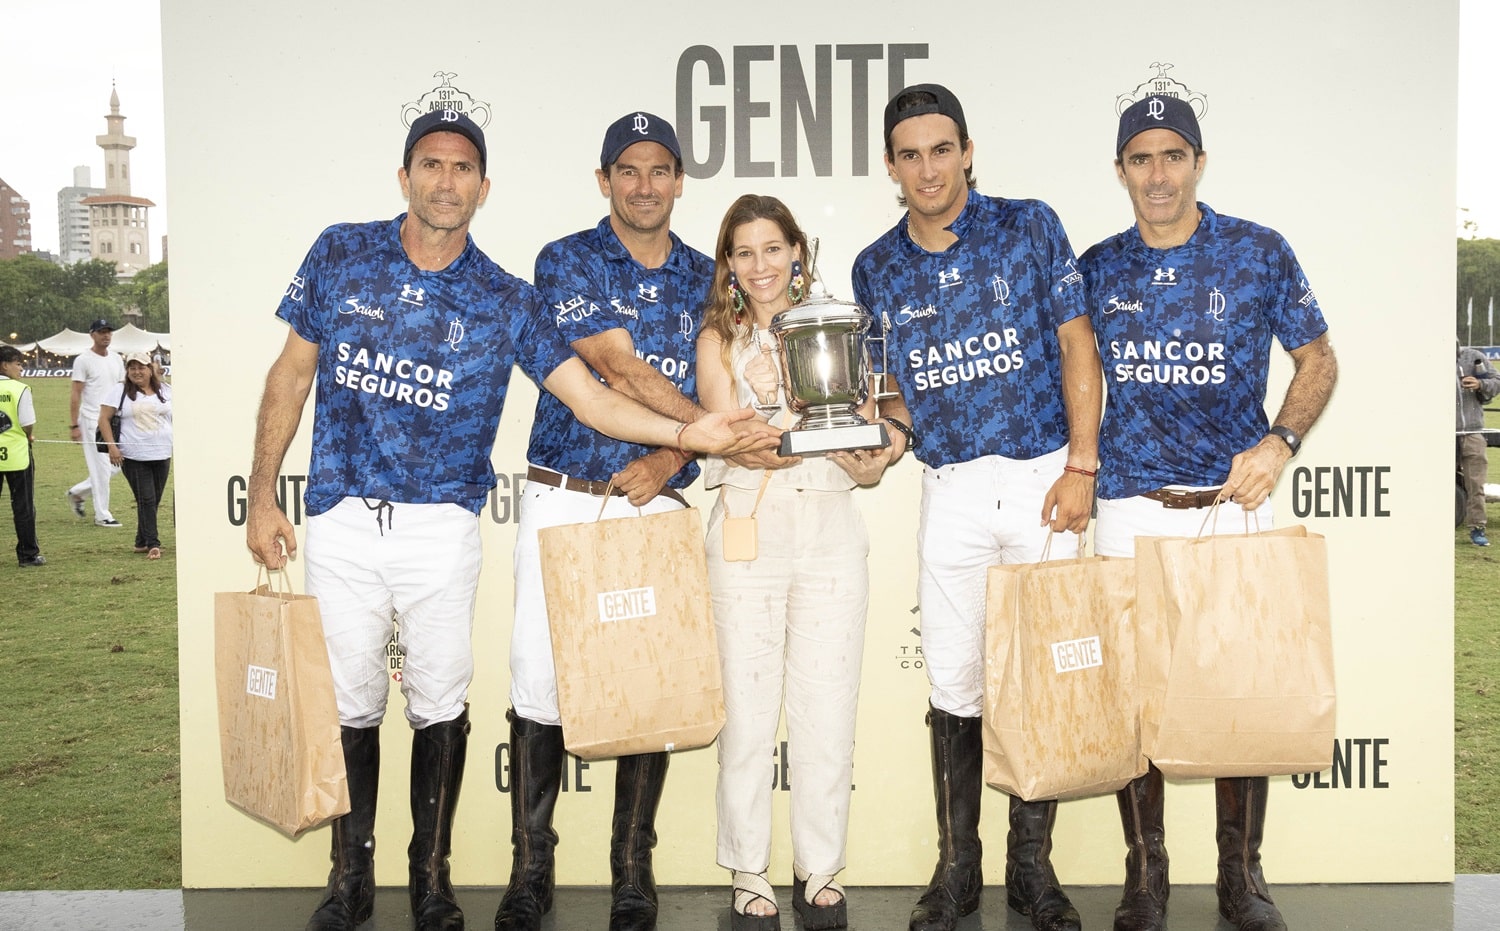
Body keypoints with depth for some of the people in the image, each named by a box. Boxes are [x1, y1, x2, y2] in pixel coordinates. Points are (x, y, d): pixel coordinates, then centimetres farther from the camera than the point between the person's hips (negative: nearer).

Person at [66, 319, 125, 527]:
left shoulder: (116, 359, 12)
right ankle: (102, 515, 4)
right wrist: (74, 425, -14)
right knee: (101, 468, -5)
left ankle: (78, 493, 26)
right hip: (92, 421, -7)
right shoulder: (84, 360, -8)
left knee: (116, 465, 9)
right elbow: (76, 395, -9)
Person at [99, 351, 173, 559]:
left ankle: (142, 542, 19)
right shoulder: (121, 392, 0)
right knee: (146, 500, -8)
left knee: (154, 501, 7)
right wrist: (112, 446, -10)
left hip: (162, 455, 4)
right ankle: (153, 544, -6)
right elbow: (103, 419, -1)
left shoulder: (166, 392, 10)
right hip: (133, 457, -4)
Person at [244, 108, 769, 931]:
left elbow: (590, 397, -4)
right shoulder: (340, 255, 3)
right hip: (340, 523, 0)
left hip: (442, 530, 0)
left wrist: (684, 433, -19)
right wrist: (262, 496, 5)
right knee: (348, 703, 8)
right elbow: (292, 376, 8)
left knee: (439, 703, 6)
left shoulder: (505, 301, 0)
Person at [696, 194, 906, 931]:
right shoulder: (719, 340, 8)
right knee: (748, 711, -1)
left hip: (831, 532, 2)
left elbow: (868, 466, 11)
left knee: (828, 712, 2)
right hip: (748, 531, -1)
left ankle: (820, 871, 15)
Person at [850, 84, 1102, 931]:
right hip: (952, 489, 2)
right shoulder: (877, 269, 6)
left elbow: (1077, 345, -2)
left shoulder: (1029, 226, -1)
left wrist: (1081, 465, -8)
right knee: (955, 684, 3)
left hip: (1044, 479, -2)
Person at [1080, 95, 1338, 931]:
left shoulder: (1260, 253, -1)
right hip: (1128, 510, 2)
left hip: (1233, 504, -1)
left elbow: (1319, 359, 5)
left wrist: (1281, 442, -11)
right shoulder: (1098, 269, 6)